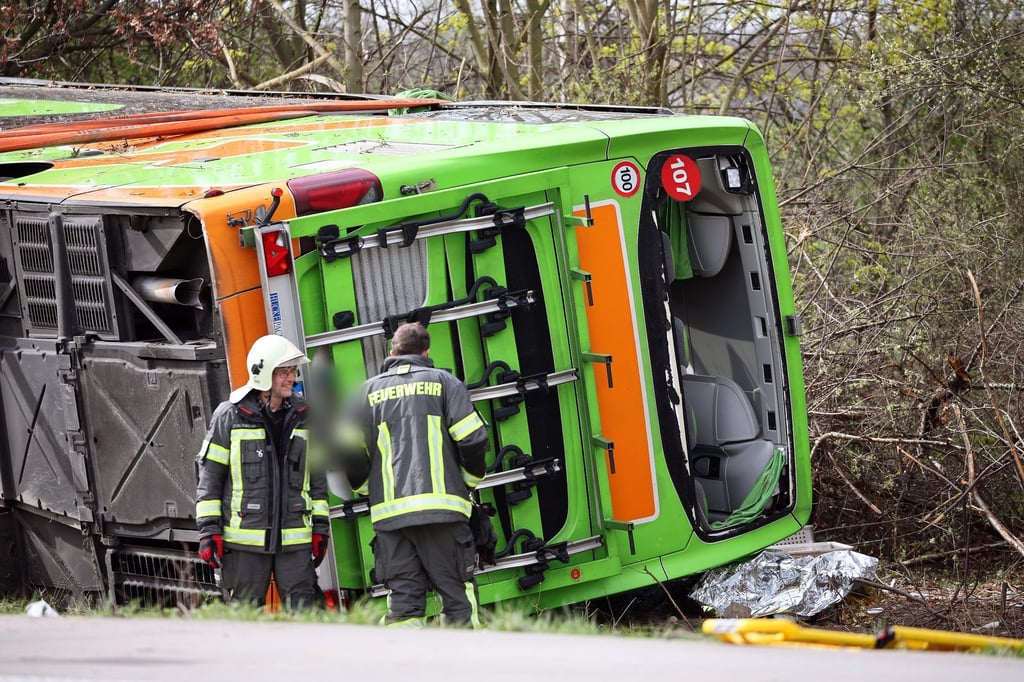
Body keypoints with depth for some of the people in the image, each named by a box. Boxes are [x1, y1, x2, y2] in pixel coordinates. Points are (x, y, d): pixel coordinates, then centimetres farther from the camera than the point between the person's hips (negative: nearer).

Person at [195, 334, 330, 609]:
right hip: (243, 539, -3)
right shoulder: (230, 416, -2)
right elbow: (210, 475, 0)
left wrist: (320, 527, 13)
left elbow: (317, 474, 16)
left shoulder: (304, 416, 9)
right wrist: (209, 529, -5)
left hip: (294, 539, 3)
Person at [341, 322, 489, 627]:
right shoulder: (444, 382, 7)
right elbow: (472, 440, -1)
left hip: (389, 513, 2)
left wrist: (367, 488, 24)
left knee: (403, 601, 2)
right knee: (457, 597, 0)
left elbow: (351, 451, 7)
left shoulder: (369, 391, 13)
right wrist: (470, 480, 16)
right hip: (442, 508, -2)